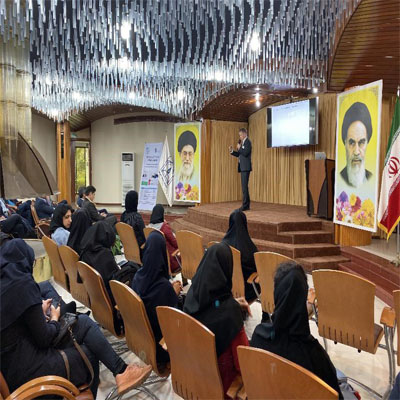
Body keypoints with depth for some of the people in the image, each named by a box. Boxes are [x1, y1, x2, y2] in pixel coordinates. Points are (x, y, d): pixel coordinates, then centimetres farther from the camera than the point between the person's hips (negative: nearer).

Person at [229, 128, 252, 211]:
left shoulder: (247, 142, -9)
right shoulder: (243, 142, 19)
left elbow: (245, 153, -21)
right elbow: (239, 154, 20)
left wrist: (239, 148, -9)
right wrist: (232, 151, 5)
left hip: (246, 167, -10)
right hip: (243, 167, 10)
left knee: (244, 186, -11)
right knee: (244, 186, 12)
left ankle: (245, 205, -10)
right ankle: (246, 205, 17)